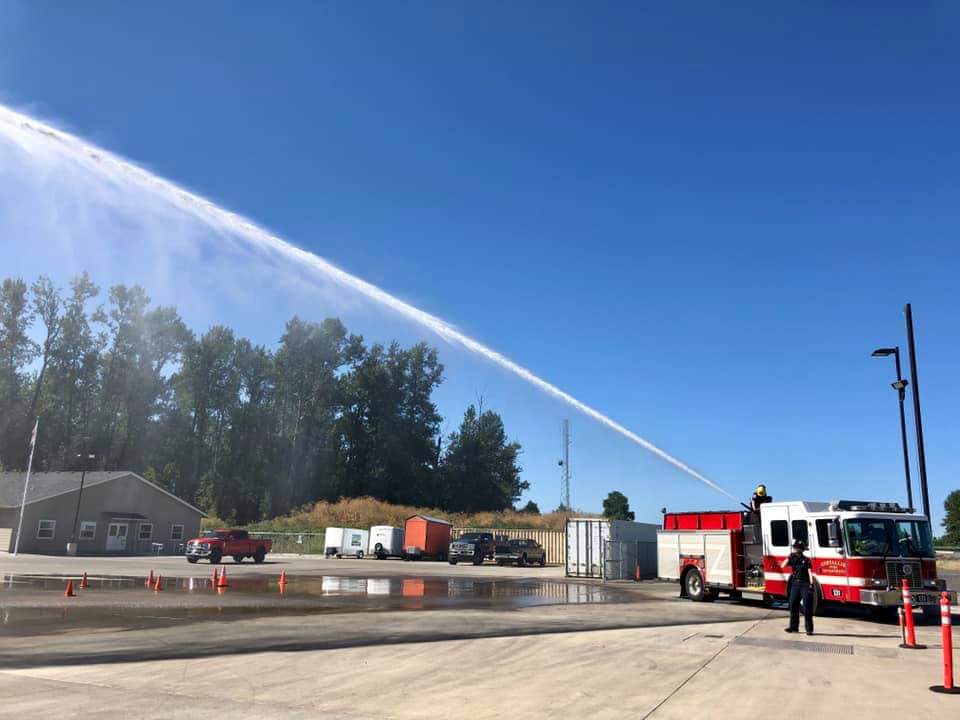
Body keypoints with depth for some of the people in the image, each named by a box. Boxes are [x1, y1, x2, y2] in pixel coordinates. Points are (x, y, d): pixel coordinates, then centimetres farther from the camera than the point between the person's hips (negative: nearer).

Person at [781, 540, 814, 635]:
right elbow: (783, 566, 0)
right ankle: (794, 627, 13)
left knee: (807, 607, -4)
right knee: (793, 606, 5)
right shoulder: (792, 559, 10)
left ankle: (809, 629, -1)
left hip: (805, 585, -5)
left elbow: (810, 572, -9)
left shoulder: (806, 560, -2)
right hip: (795, 584, 5)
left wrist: (811, 584, -19)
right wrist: (789, 557, -4)